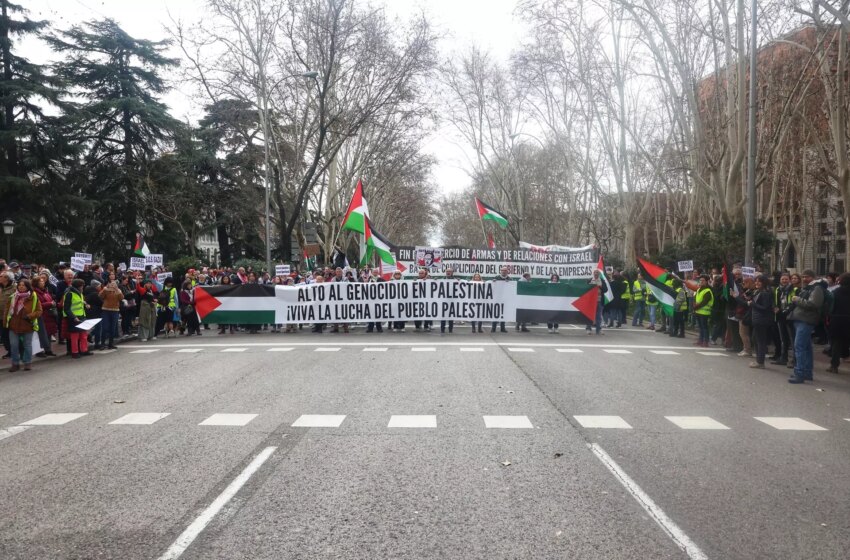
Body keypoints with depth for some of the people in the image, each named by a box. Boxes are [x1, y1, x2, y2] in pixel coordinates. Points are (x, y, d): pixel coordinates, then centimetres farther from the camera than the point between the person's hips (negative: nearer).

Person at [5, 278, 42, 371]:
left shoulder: (33, 297, -4)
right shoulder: (13, 297, 6)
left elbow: (39, 311, -5)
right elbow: (8, 310, 11)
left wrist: (29, 316, -19)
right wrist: (5, 322, 6)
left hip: (28, 325, -3)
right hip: (14, 325, 3)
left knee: (27, 345, 8)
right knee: (14, 345, 4)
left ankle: (28, 363, 21)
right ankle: (15, 364, 16)